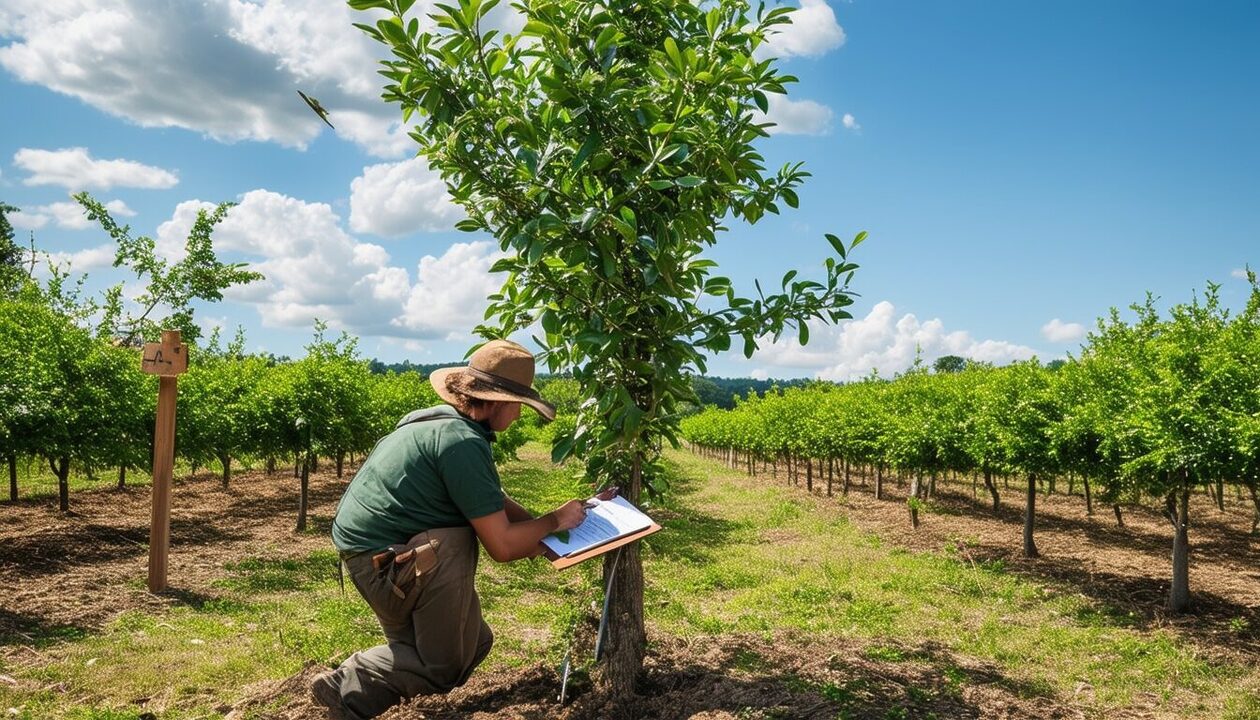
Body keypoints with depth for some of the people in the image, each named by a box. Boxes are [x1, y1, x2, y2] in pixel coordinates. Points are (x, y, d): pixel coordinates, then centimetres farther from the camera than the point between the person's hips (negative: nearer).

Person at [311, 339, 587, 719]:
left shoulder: (443, 419, 7)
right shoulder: (462, 443, -23)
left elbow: (492, 500, 17)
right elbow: (502, 546, -20)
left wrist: (539, 528, 5)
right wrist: (553, 521, -5)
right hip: (381, 558, -10)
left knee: (473, 644, 14)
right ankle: (347, 688, -2)